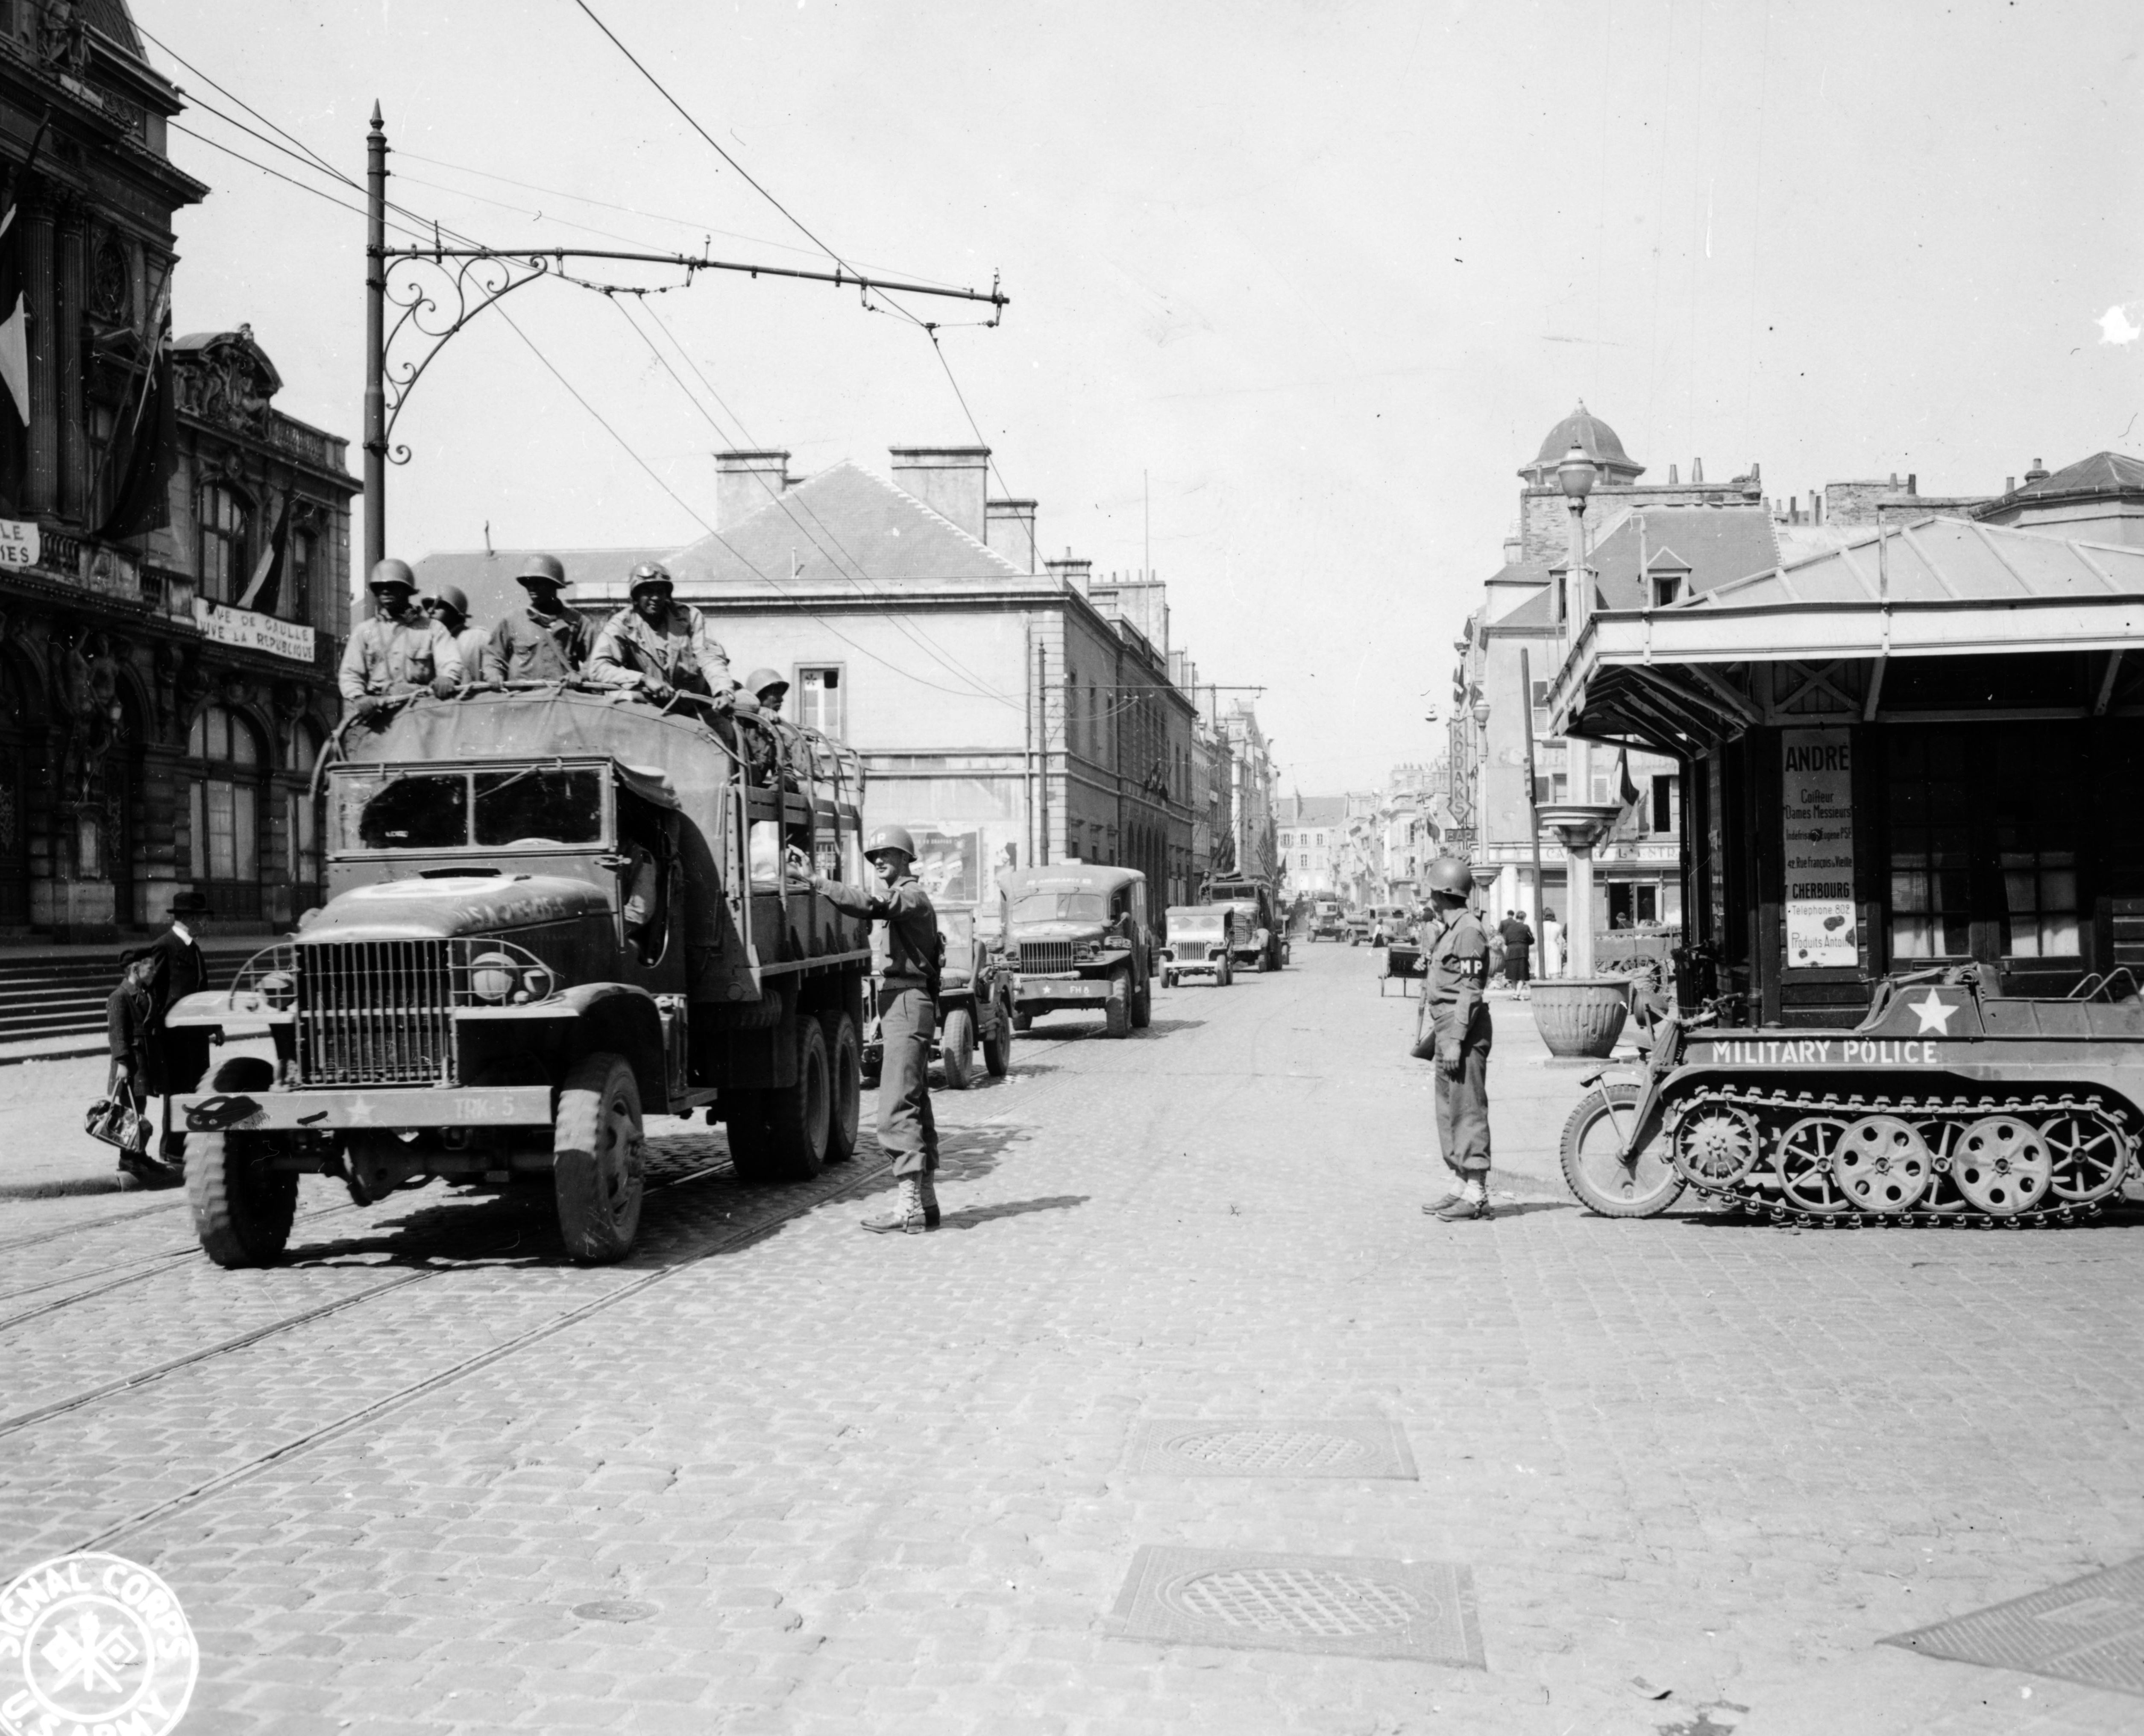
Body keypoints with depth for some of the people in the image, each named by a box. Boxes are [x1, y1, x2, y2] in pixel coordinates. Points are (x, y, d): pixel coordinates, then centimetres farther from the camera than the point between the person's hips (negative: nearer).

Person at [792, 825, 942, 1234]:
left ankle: (908, 1206, -16)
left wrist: (815, 881, -32)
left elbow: (869, 905, -27)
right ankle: (925, 1200, 15)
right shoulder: (904, 898, 23)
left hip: (908, 1005, -11)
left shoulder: (912, 895, -9)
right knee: (915, 1107, 11)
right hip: (905, 1005, 11)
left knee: (897, 1109, -13)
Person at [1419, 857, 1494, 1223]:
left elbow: (1470, 990, -18)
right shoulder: (1445, 929, 17)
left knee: (1468, 1109, -9)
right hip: (1445, 1027, 10)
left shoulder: (1468, 930, -14)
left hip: (1463, 1029, -10)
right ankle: (1462, 1184, 20)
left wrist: (1456, 1041, -21)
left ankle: (1477, 1194, -7)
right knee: (1449, 1109, 13)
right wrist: (1438, 1034, 20)